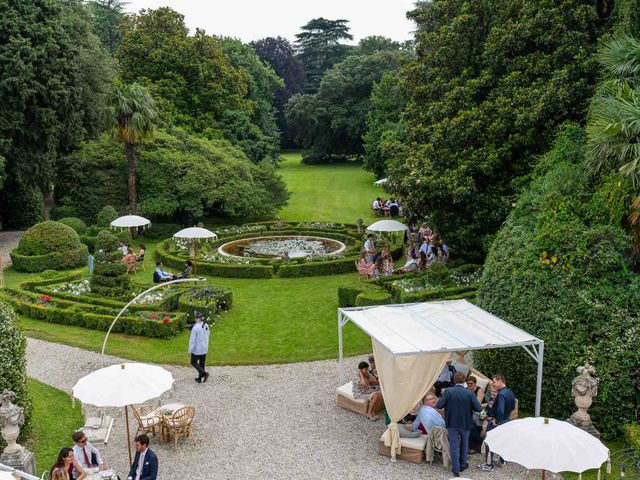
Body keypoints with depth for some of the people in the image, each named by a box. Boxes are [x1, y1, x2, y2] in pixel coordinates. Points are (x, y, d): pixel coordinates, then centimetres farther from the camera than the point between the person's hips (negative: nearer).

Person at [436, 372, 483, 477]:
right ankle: (463, 464, 36)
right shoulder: (470, 393, -14)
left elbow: (438, 406, -17)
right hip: (465, 423, 1)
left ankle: (456, 469, 12)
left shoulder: (448, 391, -15)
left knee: (454, 446, 8)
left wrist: (442, 398, 3)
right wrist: (468, 406, 4)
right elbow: (479, 408, -15)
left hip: (452, 423, -1)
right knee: (464, 444, 23)